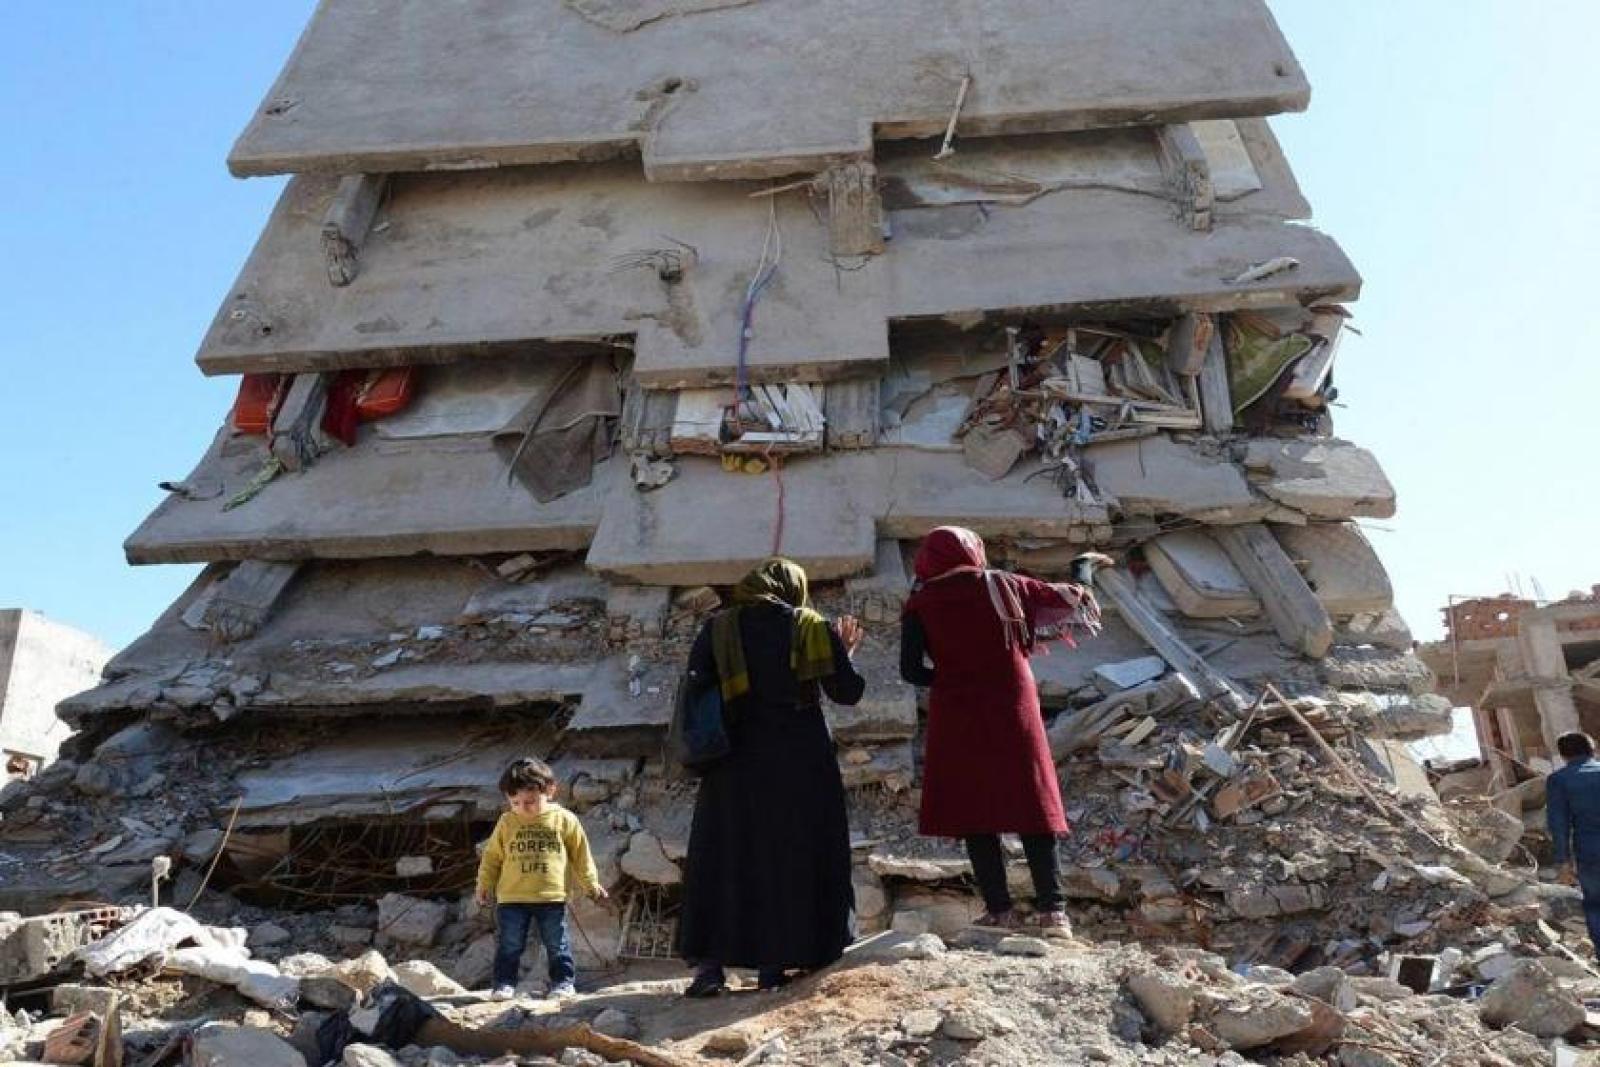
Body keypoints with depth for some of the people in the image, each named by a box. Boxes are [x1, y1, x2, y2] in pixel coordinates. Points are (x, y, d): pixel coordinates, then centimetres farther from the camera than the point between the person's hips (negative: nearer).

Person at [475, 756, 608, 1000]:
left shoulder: (564, 820, -1)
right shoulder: (506, 822, 2)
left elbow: (581, 854, 6)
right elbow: (492, 856, 12)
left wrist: (591, 884, 9)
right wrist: (484, 885, 11)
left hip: (552, 897, -1)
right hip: (511, 898, 1)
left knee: (557, 944, 7)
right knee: (509, 945, 5)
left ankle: (563, 981, 19)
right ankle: (504, 983, 18)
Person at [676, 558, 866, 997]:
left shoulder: (719, 628, 2)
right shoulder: (813, 628, 0)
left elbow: (693, 689, -4)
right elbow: (847, 693, 0)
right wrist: (845, 653, 16)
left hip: (737, 762, 1)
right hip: (802, 761, 0)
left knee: (724, 856, 9)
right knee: (794, 855, 10)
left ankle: (709, 963, 4)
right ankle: (774, 964, 11)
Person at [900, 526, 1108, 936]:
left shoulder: (920, 604, -1)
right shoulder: (1005, 586, 4)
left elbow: (910, 669, -7)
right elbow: (1072, 598, 14)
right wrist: (1084, 564, 33)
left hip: (958, 720, -1)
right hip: (1015, 714, 1)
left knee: (973, 813, 8)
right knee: (1034, 809, 7)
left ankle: (999, 910, 7)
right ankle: (1051, 910, 4)